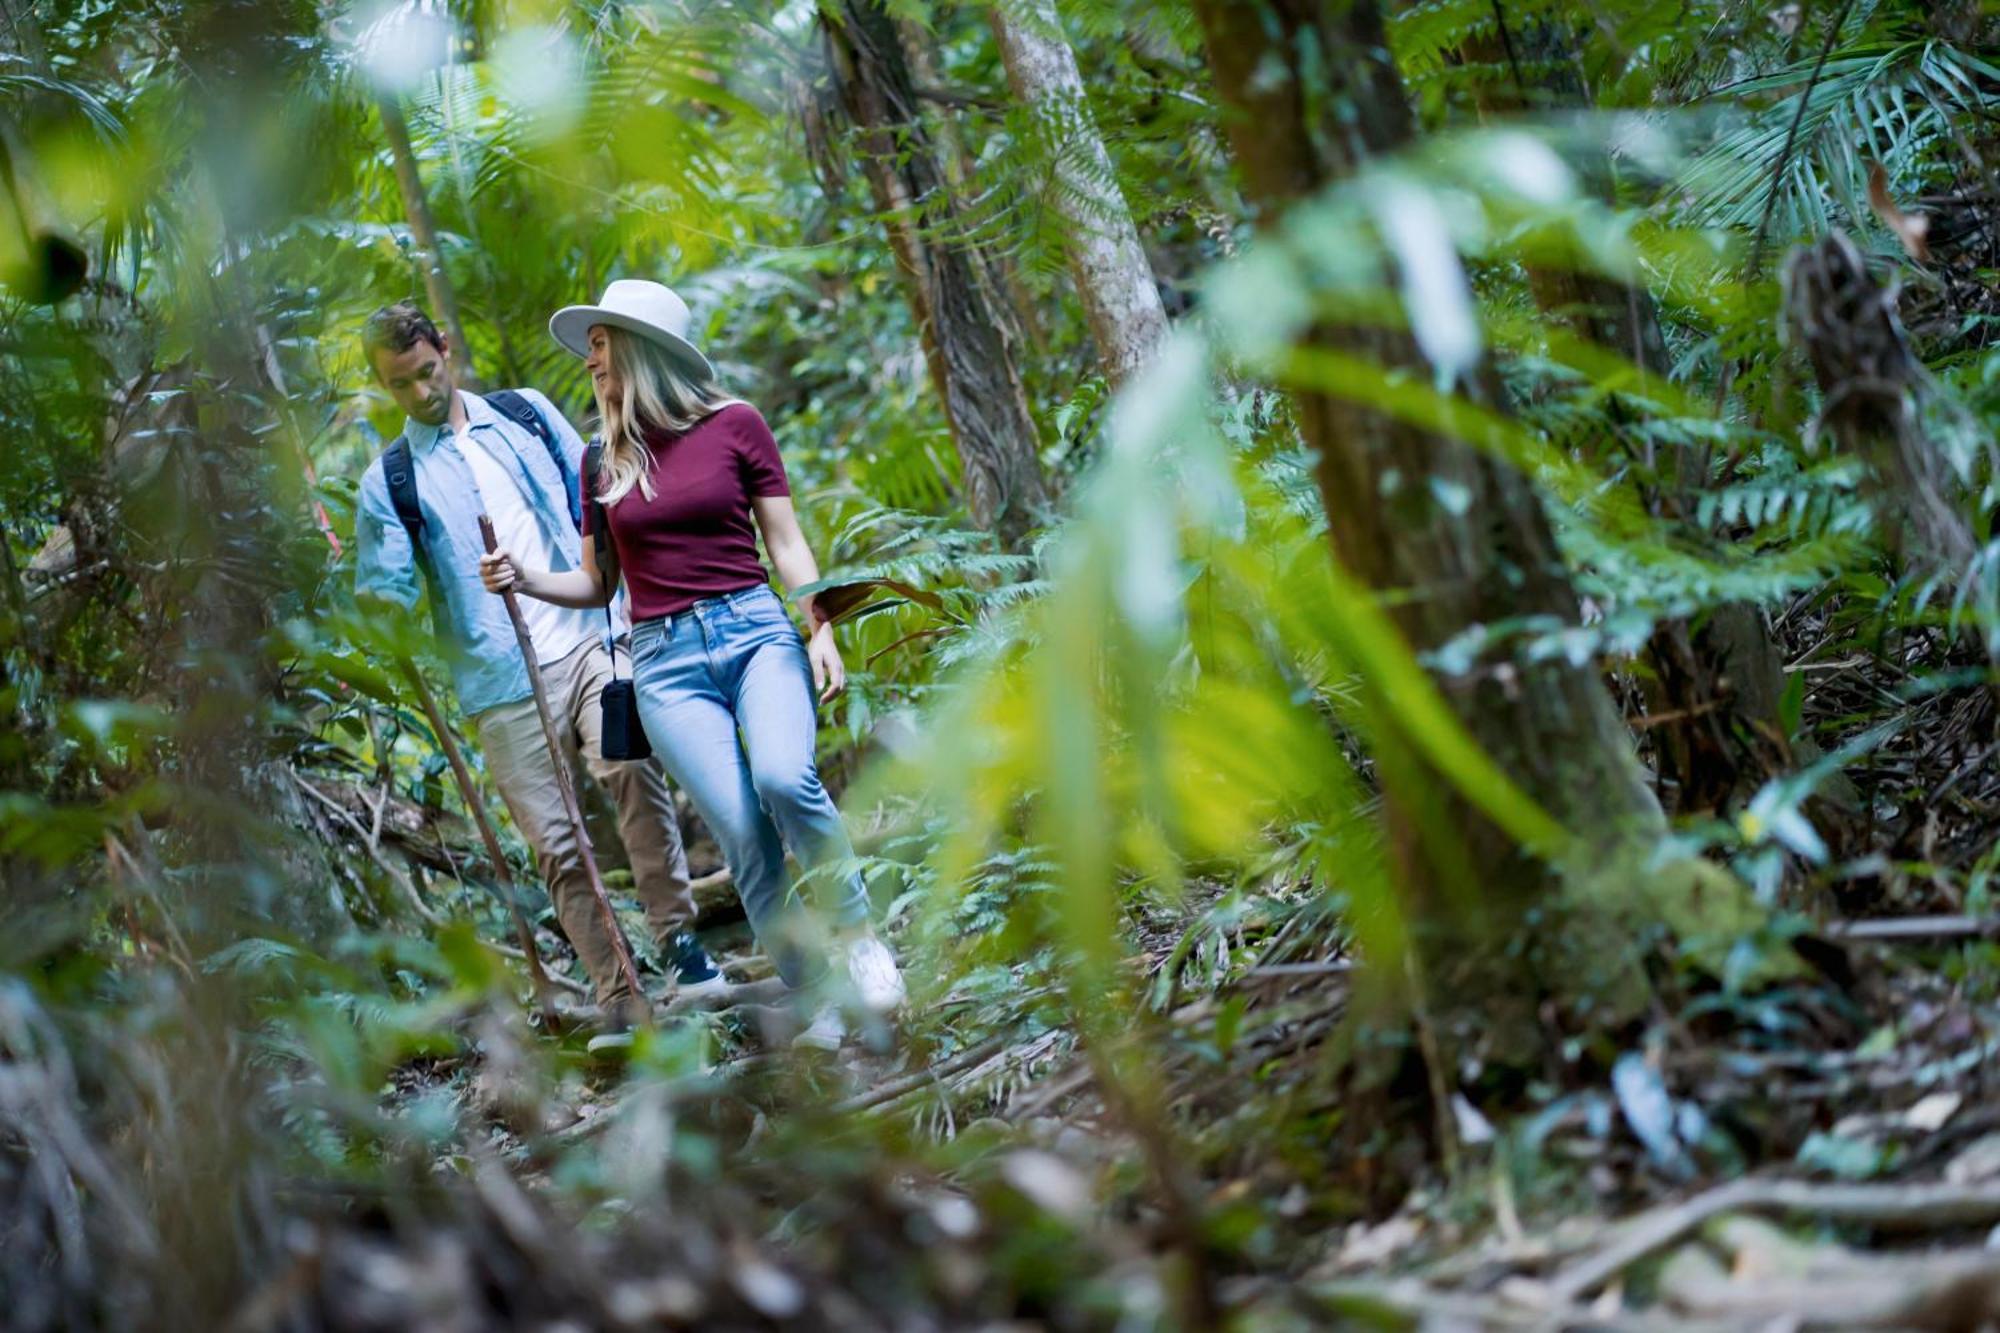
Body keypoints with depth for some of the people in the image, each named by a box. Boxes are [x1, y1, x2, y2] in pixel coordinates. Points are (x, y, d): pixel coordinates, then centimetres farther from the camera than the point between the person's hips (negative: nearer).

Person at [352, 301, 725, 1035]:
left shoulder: (526, 413, 14)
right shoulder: (389, 481, 9)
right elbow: (383, 592, 5)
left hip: (589, 642, 0)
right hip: (503, 683, 0)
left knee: (630, 766, -26)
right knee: (556, 845, -4)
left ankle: (679, 940, -20)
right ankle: (618, 1000, 3)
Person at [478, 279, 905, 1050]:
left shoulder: (735, 426, 5)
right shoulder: (604, 460, 12)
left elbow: (786, 543, 6)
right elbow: (599, 584, 18)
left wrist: (821, 628, -8)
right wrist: (526, 579, 0)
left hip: (754, 627, -2)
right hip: (665, 659, 2)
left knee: (784, 778, -30)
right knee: (742, 836, -14)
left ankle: (855, 933, -8)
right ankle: (817, 1007, -4)